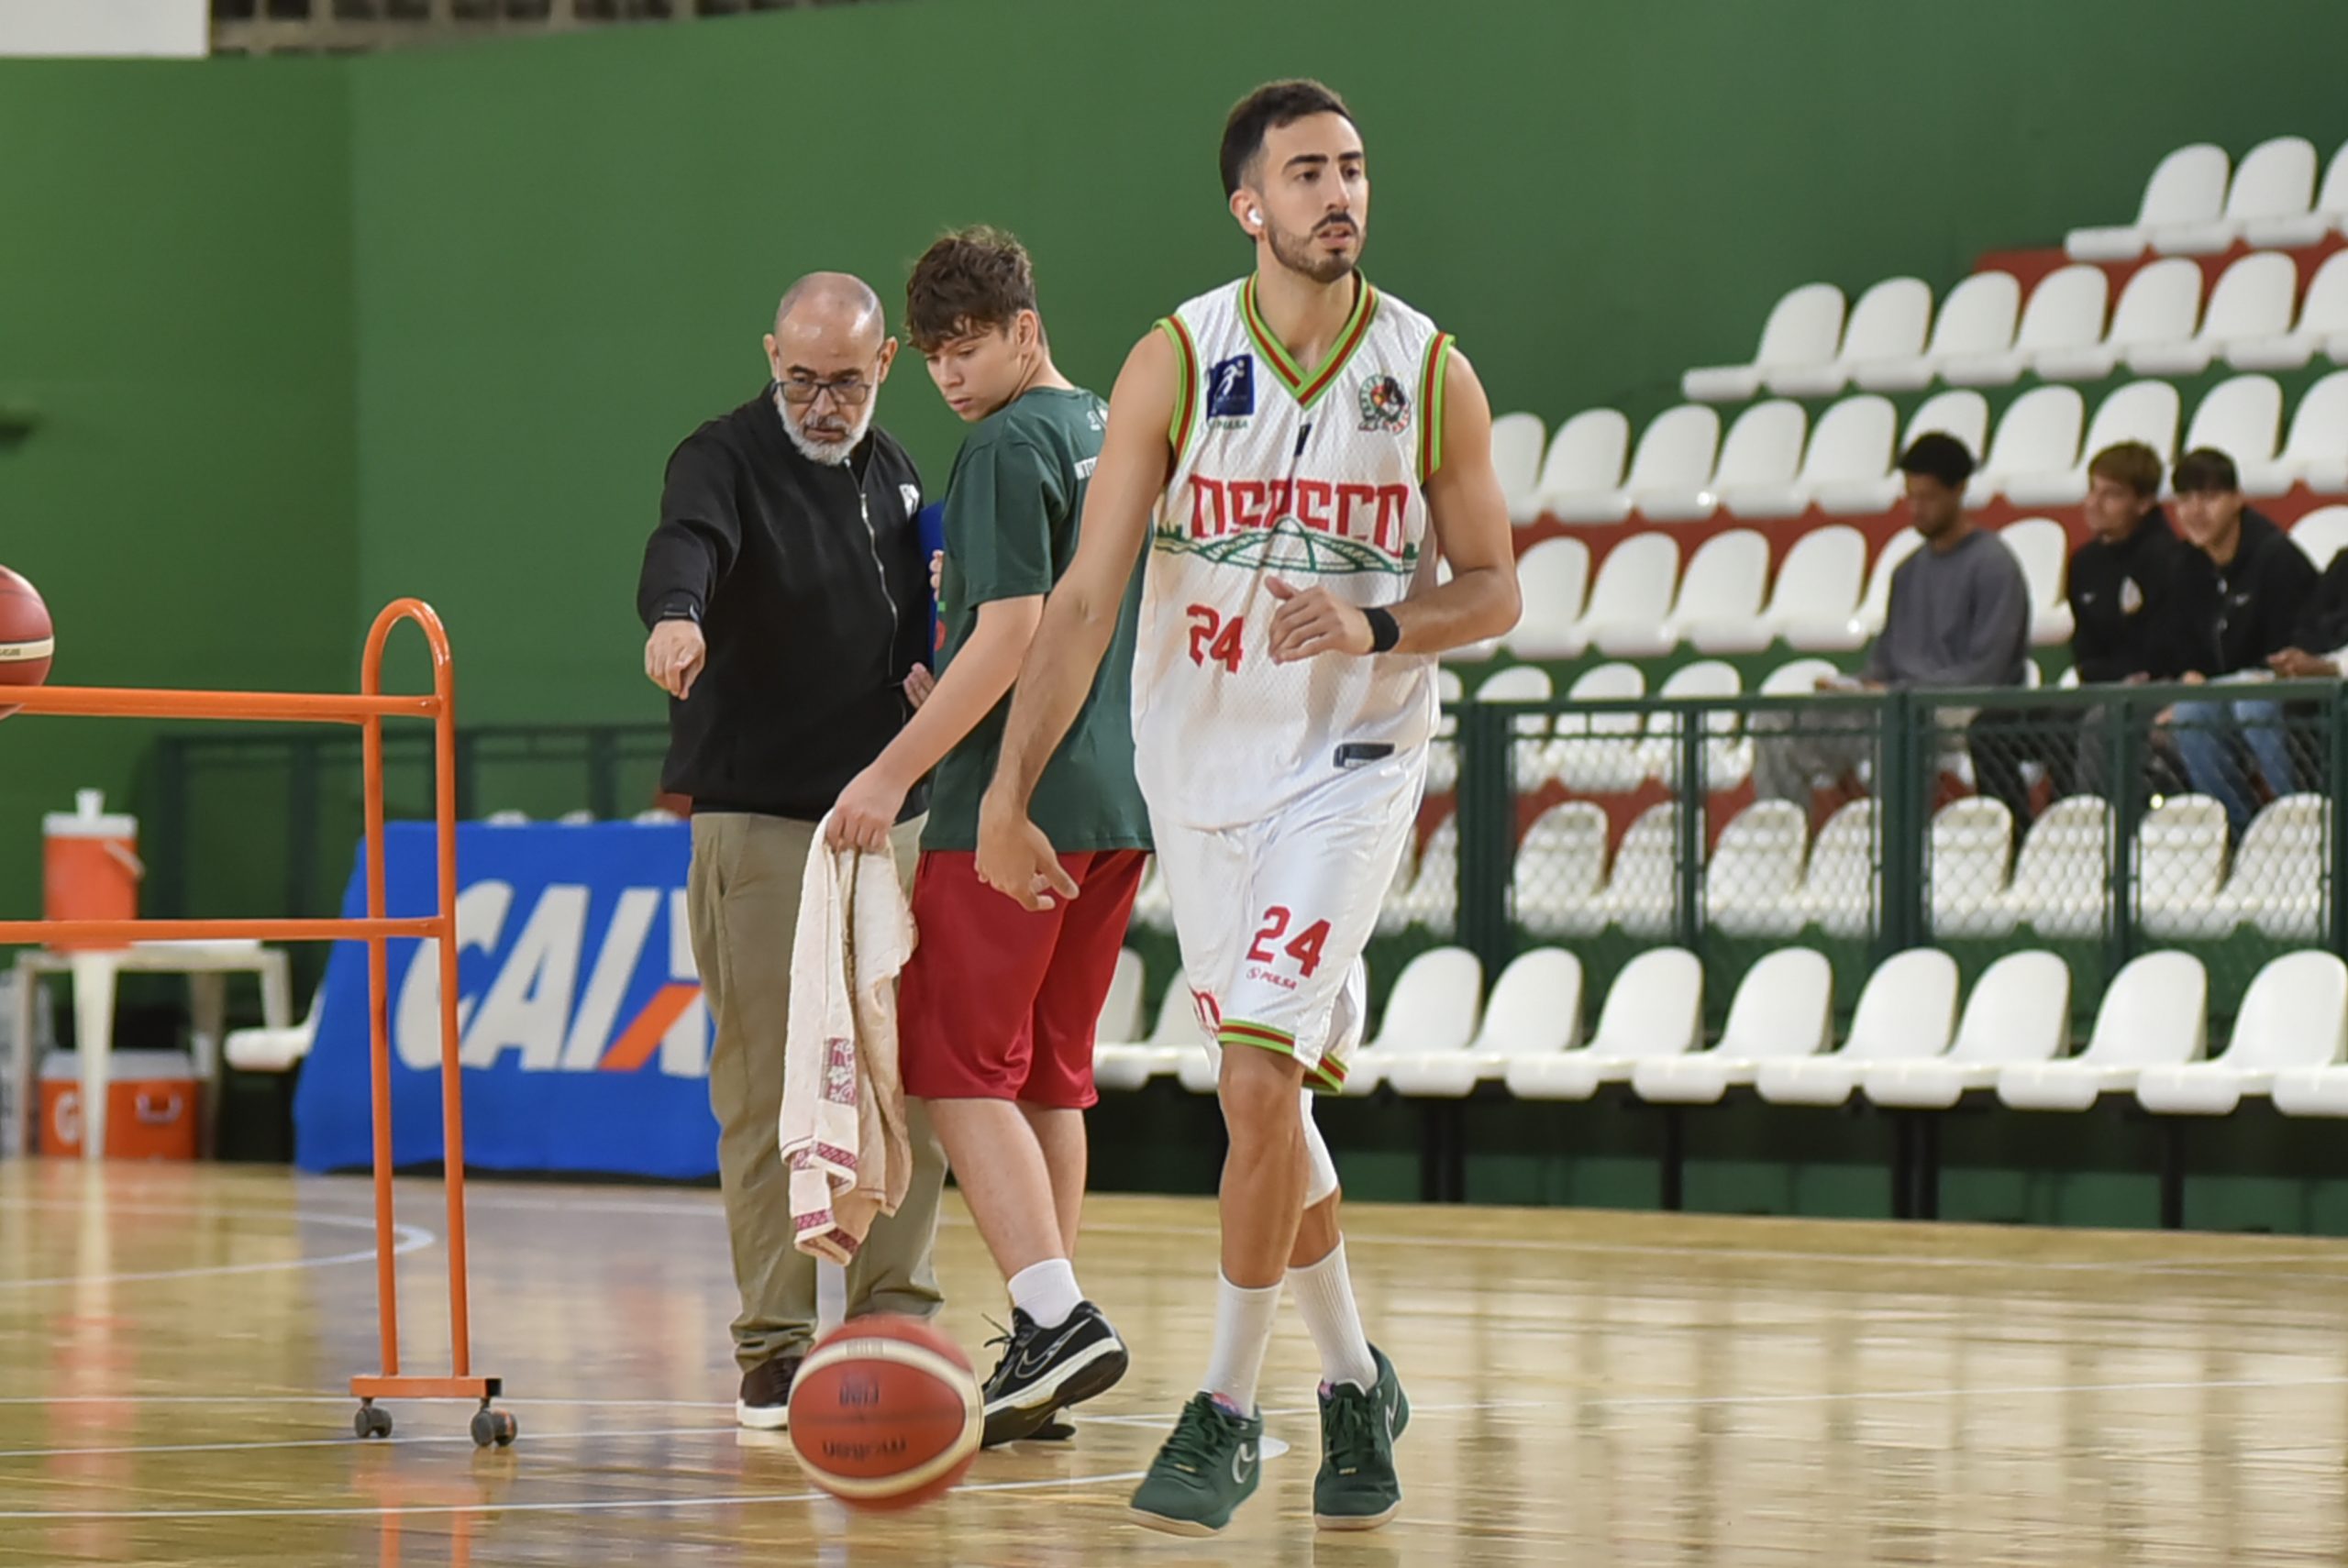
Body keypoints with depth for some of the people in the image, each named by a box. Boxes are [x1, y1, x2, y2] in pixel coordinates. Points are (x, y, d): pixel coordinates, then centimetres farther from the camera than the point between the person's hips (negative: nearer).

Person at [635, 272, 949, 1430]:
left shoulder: (892, 472, 15)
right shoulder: (728, 458, -6)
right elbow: (688, 540, -29)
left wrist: (934, 671, 6)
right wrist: (675, 617, -51)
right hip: (761, 823, -6)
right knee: (767, 1092, -7)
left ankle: (894, 1322, 12)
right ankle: (774, 1348, -3)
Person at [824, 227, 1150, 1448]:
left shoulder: (1012, 446, -11)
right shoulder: (1117, 436, 15)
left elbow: (1010, 634, -18)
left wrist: (893, 773, -14)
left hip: (1011, 803, -9)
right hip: (1116, 804, 9)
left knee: (959, 1069, -6)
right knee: (1049, 1076, 12)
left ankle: (1058, 1320, -18)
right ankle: (1042, 1351, 13)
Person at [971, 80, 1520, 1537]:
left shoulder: (1431, 375, -5)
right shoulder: (1177, 362, -6)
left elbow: (1495, 587, 3)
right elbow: (1086, 598, -7)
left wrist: (1377, 627, -18)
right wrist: (1010, 794, -12)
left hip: (1352, 761, -2)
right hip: (1200, 760, 2)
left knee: (1259, 1079, -15)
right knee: (1268, 1088, 11)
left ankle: (1228, 1413, -3)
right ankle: (1357, 1384, 30)